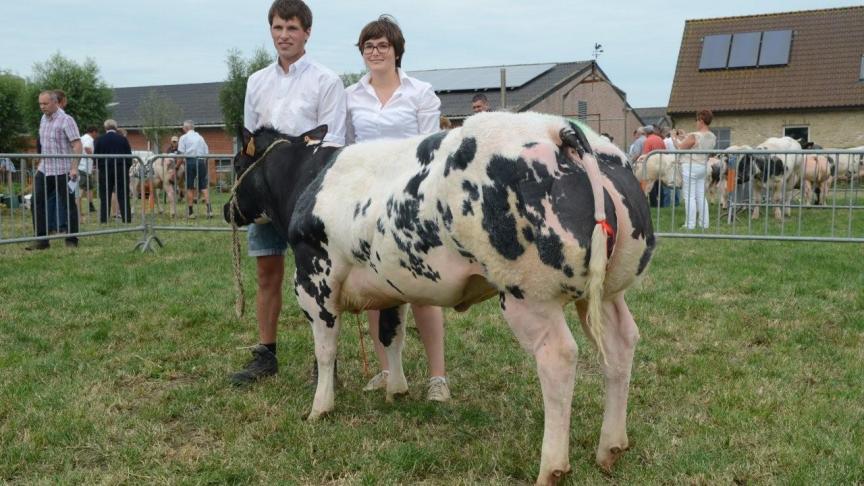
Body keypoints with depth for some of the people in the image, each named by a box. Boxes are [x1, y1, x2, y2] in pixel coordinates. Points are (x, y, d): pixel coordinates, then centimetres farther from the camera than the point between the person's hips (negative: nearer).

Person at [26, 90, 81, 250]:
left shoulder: (66, 120, -11)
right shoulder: (43, 119, 13)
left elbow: (77, 145, -16)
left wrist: (74, 168, -23)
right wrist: (41, 163, 20)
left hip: (62, 171, -8)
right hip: (44, 170, 8)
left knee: (68, 205, 0)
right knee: (37, 202, 4)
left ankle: (72, 240, 9)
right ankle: (41, 239, 12)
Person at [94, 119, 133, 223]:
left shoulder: (99, 140, 1)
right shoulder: (123, 139, 1)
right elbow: (129, 156, 2)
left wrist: (99, 167, 16)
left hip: (105, 170, 0)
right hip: (121, 170, 0)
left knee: (105, 197, 4)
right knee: (123, 197, 3)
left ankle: (104, 220, 1)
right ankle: (126, 218, 1)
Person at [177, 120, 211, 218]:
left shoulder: (184, 138, 4)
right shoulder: (200, 137, 17)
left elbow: (181, 154, -4)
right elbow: (206, 152, 14)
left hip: (190, 161, -3)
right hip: (201, 161, 3)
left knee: (189, 187, 4)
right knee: (203, 186, 4)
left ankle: (190, 212, 5)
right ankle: (209, 209, -7)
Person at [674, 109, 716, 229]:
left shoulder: (694, 136, -18)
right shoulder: (713, 137, 5)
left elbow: (681, 147, -8)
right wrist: (685, 137, 22)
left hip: (690, 166, -7)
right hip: (703, 167, 7)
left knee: (690, 196, -3)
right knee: (701, 196, 13)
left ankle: (690, 224, -2)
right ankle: (704, 223, 15)